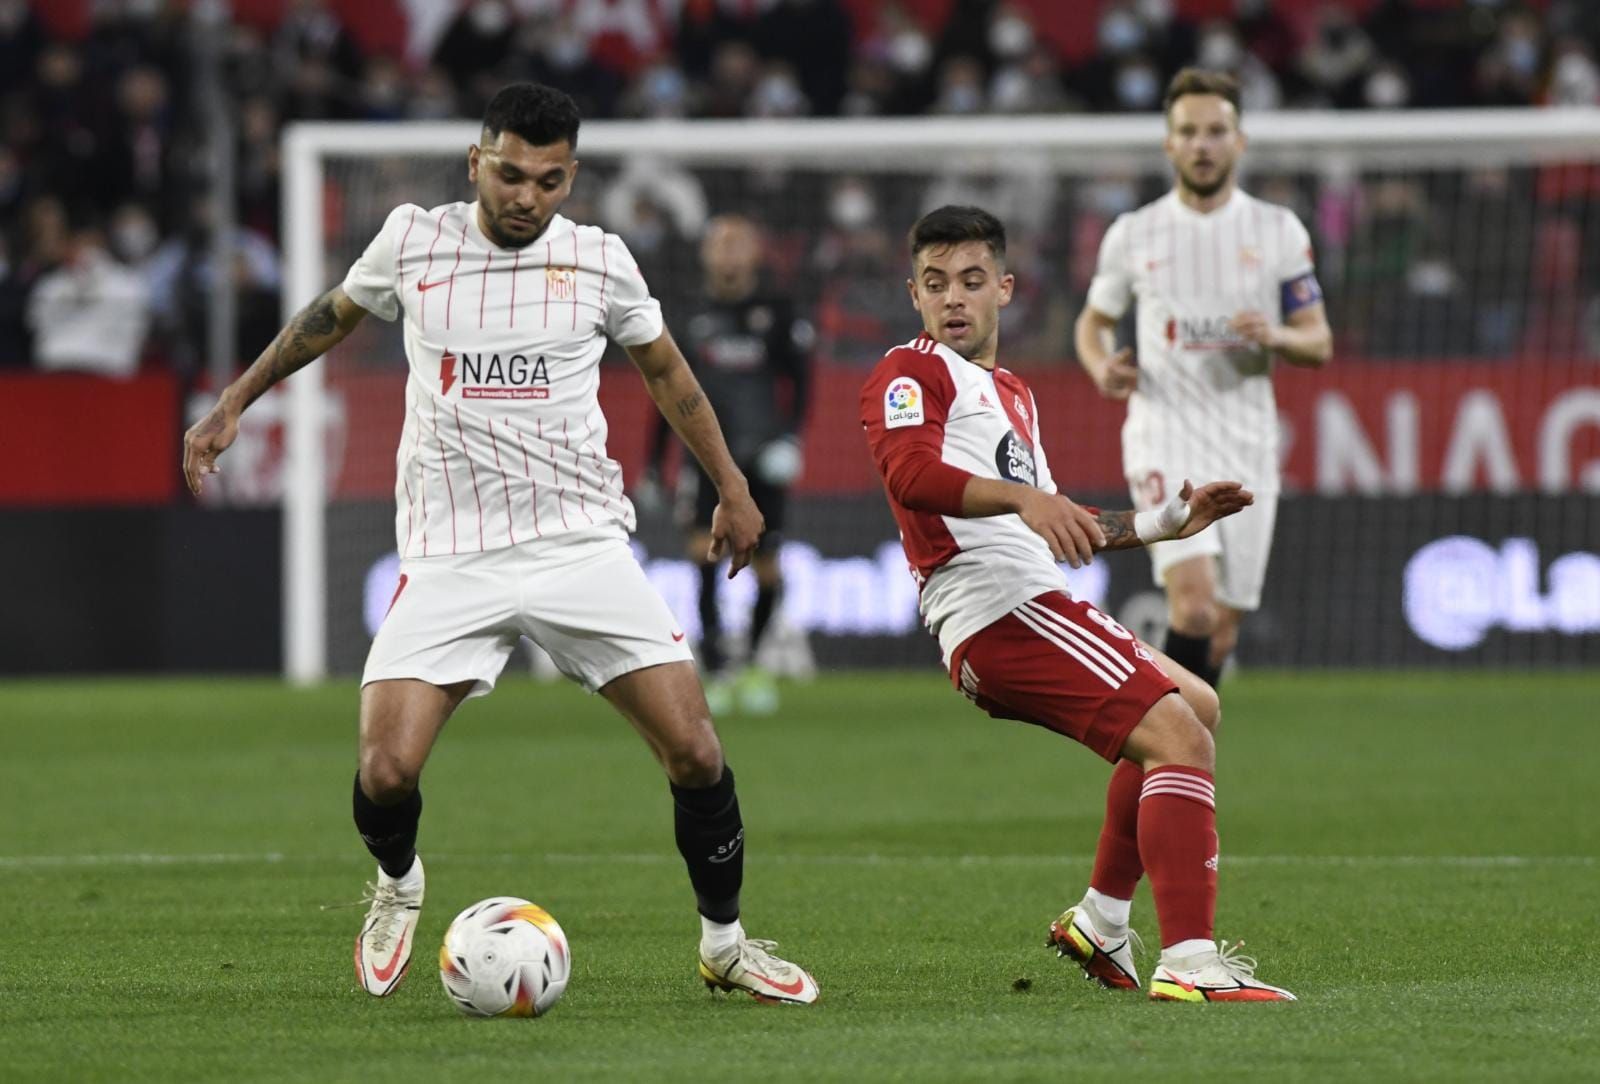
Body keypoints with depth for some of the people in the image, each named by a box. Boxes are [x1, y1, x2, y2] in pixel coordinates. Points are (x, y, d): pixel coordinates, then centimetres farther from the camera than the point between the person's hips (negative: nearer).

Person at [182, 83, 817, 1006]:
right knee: (386, 772, -16)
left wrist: (733, 489, 20)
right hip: (450, 557, -1)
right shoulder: (414, 241, 1)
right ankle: (399, 887, 19)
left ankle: (727, 946, 12)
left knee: (694, 750, -9)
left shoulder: (600, 260, 1)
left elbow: (665, 370, 18)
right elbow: (333, 316, 20)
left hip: (581, 541, 1)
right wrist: (234, 404, 21)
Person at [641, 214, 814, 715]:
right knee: (704, 548, -17)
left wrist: (792, 434, -12)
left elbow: (800, 379, 3)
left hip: (763, 457, -1)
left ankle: (754, 665, 23)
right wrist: (653, 463, 14)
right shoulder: (693, 316, 8)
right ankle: (716, 670, -16)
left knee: (766, 565, 1)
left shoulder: (777, 312, 3)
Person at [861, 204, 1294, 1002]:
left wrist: (1162, 523, 30)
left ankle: (1099, 923, 24)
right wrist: (1023, 497, -37)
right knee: (1178, 735, -21)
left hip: (1030, 607, 10)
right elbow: (911, 472, -23)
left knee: (1195, 705, 27)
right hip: (999, 610, -10)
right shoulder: (911, 374, -1)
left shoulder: (1011, 395, 29)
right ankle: (1188, 962, -31)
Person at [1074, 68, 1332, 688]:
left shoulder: (1279, 231, 6)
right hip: (1165, 441, -2)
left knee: (1220, 634, 4)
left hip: (1247, 447, 2)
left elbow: (1319, 344, 8)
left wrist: (1275, 337, -14)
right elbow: (1092, 321, 18)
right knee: (1195, 606, -23)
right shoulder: (1133, 234, 5)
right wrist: (1101, 368, -5)